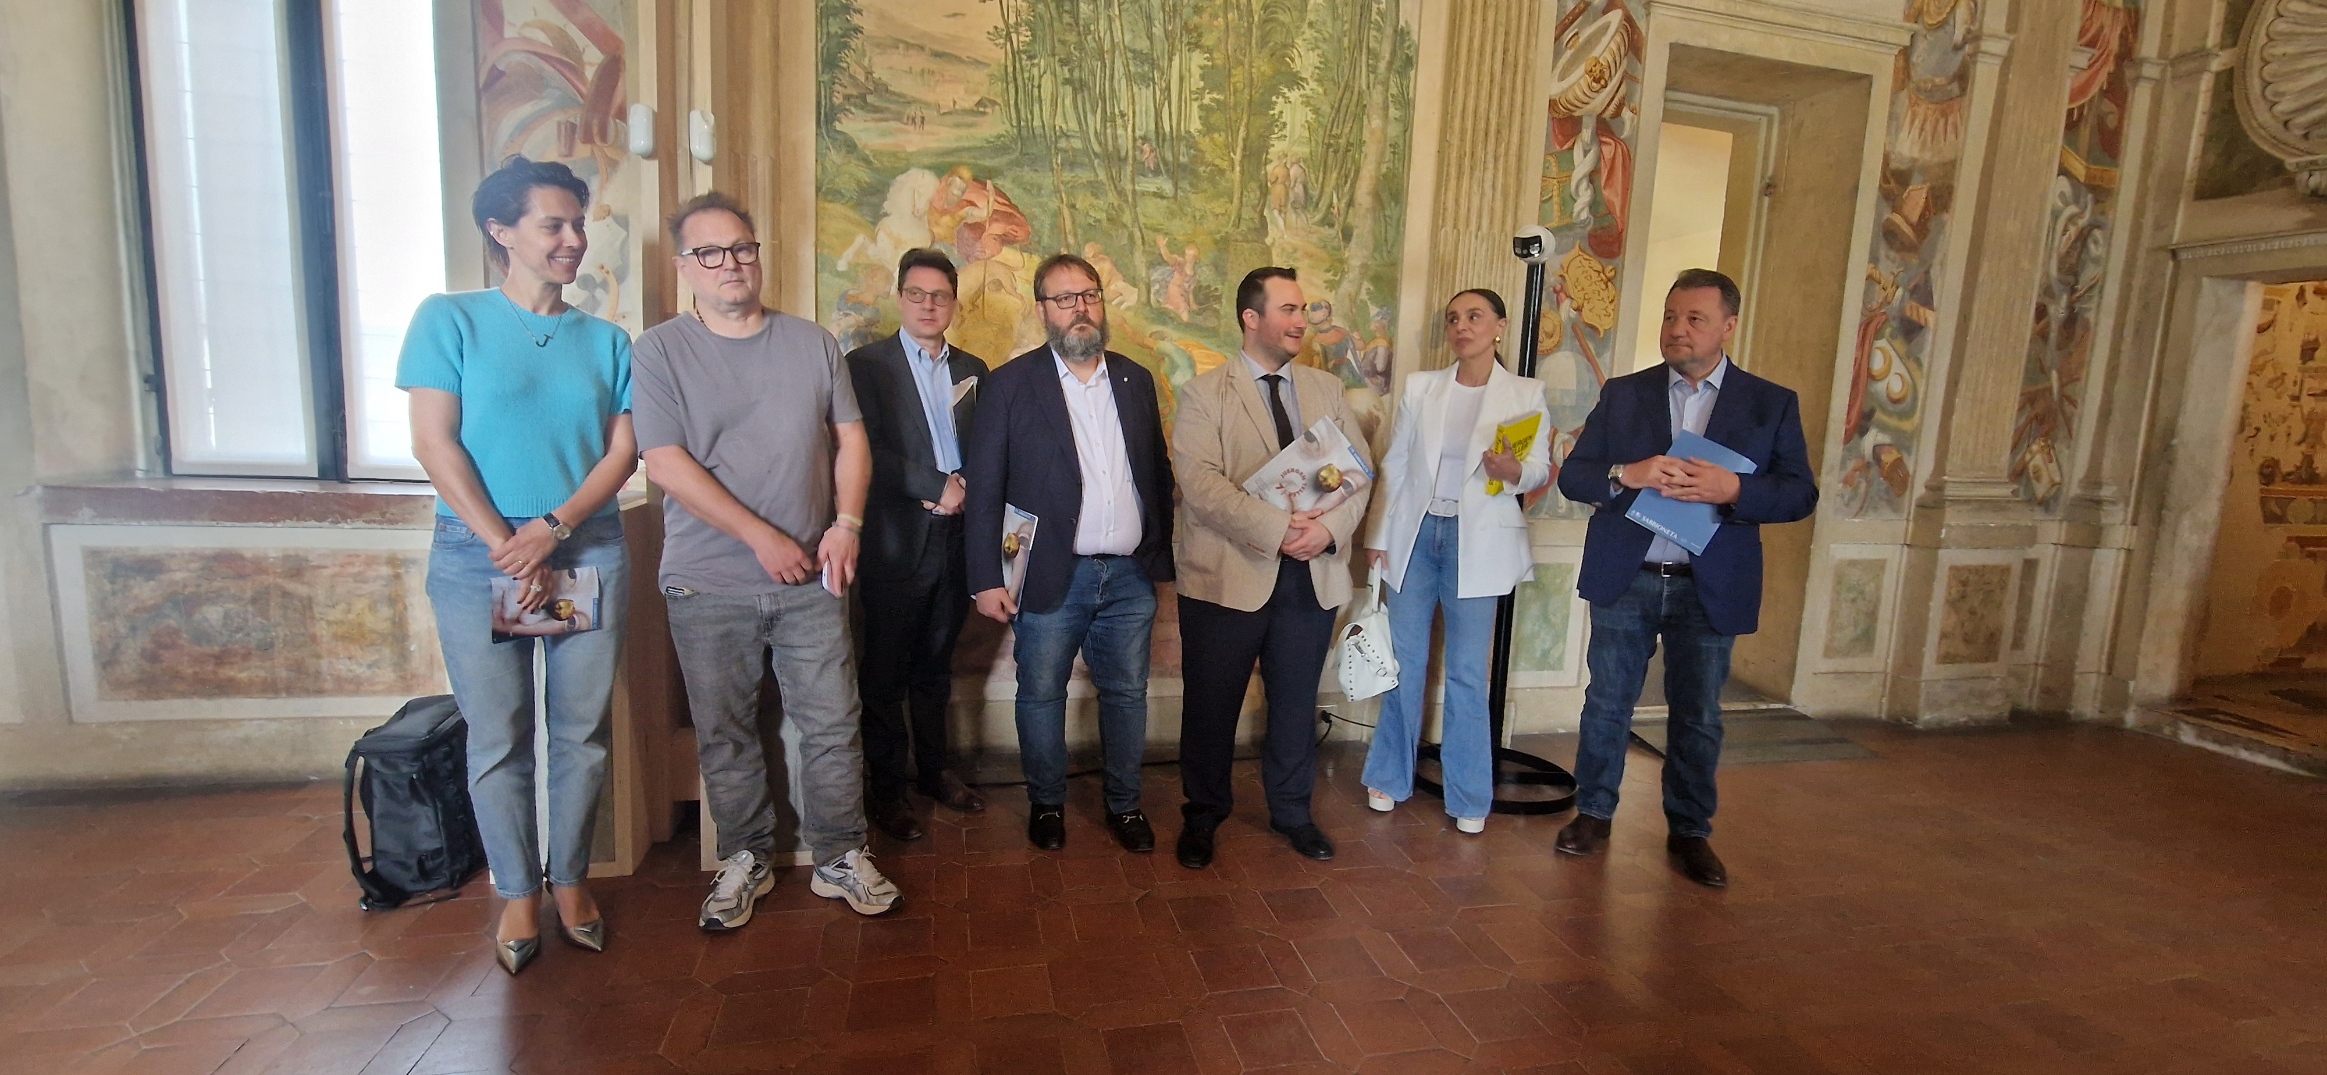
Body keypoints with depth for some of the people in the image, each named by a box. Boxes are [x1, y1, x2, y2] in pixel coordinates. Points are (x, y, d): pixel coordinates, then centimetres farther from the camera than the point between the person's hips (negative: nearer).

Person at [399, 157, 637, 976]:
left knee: (583, 733, 7)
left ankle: (570, 880, 24)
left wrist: (552, 527, -12)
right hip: (476, 558, -2)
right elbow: (435, 443, -5)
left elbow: (623, 451, 2)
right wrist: (505, 547, -11)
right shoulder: (450, 319, 2)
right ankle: (518, 894, 22)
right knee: (498, 740, 6)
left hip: (589, 554, 2)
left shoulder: (606, 341, 8)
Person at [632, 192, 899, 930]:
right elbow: (666, 463, -10)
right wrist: (763, 538, -14)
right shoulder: (661, 350, -2)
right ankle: (746, 860, 30)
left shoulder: (813, 343, 7)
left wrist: (847, 523, -7)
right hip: (709, 587, -1)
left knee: (833, 725, 6)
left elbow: (850, 437, 7)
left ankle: (840, 858, 23)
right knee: (724, 735, 11)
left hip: (812, 579, 2)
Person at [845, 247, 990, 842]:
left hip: (956, 537, 4)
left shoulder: (971, 369, 13)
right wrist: (936, 486, -15)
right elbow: (866, 450, -12)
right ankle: (886, 789, 19)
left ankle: (933, 769, 31)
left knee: (936, 666, 16)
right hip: (896, 541, -4)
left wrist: (963, 488, -8)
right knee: (886, 673, 6)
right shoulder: (867, 364, -1)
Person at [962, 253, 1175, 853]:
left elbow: (1159, 476, 11)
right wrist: (987, 579, -10)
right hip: (1051, 577, -3)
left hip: (1130, 577, 3)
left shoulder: (1136, 381, 9)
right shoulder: (1011, 384, -3)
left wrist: (1161, 560, 8)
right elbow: (984, 489, -5)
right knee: (1041, 696, 10)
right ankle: (1046, 804, 31)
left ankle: (1124, 804, 31)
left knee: (1127, 695, 13)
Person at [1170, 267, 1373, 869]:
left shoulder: (1326, 390, 11)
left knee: (1296, 705, 16)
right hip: (1228, 578, -4)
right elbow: (1201, 482, -16)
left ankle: (1292, 811, 37)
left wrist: (1330, 527, -15)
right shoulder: (1204, 395, -3)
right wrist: (1278, 529, -24)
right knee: (1212, 707, 9)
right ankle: (1203, 817, 30)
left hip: (1313, 577, 4)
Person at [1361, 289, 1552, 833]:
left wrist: (1515, 471, -22)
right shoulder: (1420, 386, 5)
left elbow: (1541, 470, 1)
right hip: (1415, 534, 2)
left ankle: (1469, 797, 19)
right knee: (1405, 663, 8)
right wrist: (1378, 535, 3)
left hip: (1478, 542, -2)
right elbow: (1394, 466, 6)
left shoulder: (1527, 393, 1)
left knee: (1467, 673, 3)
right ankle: (1390, 777, 25)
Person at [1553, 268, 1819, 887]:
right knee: (1607, 704, 9)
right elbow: (1572, 477, -1)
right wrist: (1625, 475, -21)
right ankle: (1594, 813, 25)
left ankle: (1689, 832, 26)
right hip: (1624, 580, 1)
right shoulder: (1623, 394, 4)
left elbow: (1800, 494, -2)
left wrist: (1733, 490, -21)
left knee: (1698, 717, 9)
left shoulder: (1771, 404, 3)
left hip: (1709, 587, 0)